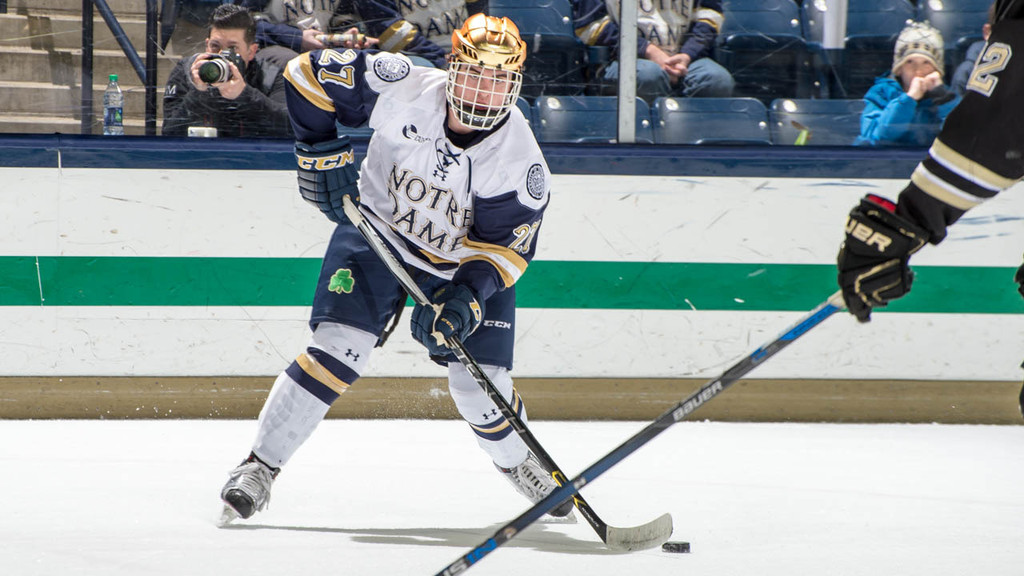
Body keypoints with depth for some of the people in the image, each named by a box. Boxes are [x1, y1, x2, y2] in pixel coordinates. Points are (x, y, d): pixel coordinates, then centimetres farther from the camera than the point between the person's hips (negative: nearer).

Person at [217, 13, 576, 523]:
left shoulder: (520, 159, -23)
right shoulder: (402, 89, -25)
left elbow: (507, 244, -19)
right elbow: (308, 74, -15)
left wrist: (467, 297, -33)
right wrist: (321, 152, -16)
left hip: (464, 261, 1)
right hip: (376, 230, -1)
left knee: (481, 385, -2)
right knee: (339, 347, -18)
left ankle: (518, 461, 32)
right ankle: (260, 466, -9)